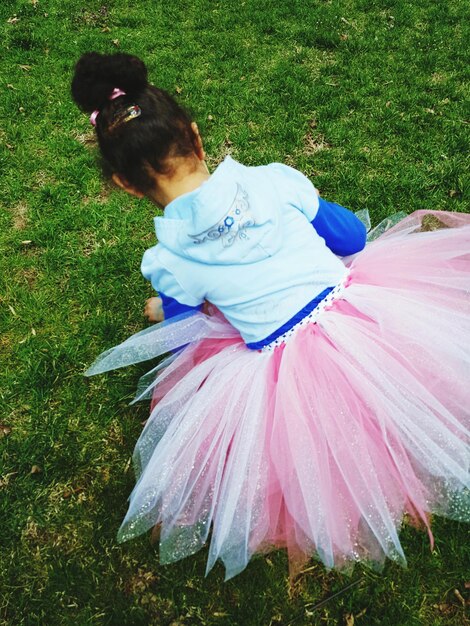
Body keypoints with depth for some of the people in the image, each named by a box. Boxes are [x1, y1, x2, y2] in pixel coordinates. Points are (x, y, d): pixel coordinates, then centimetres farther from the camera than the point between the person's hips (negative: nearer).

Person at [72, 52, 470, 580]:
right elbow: (351, 237, 4)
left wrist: (164, 311, 29)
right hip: (355, 309, 3)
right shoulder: (273, 180, -9)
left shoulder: (168, 264, -12)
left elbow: (185, 338, 6)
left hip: (280, 372, -2)